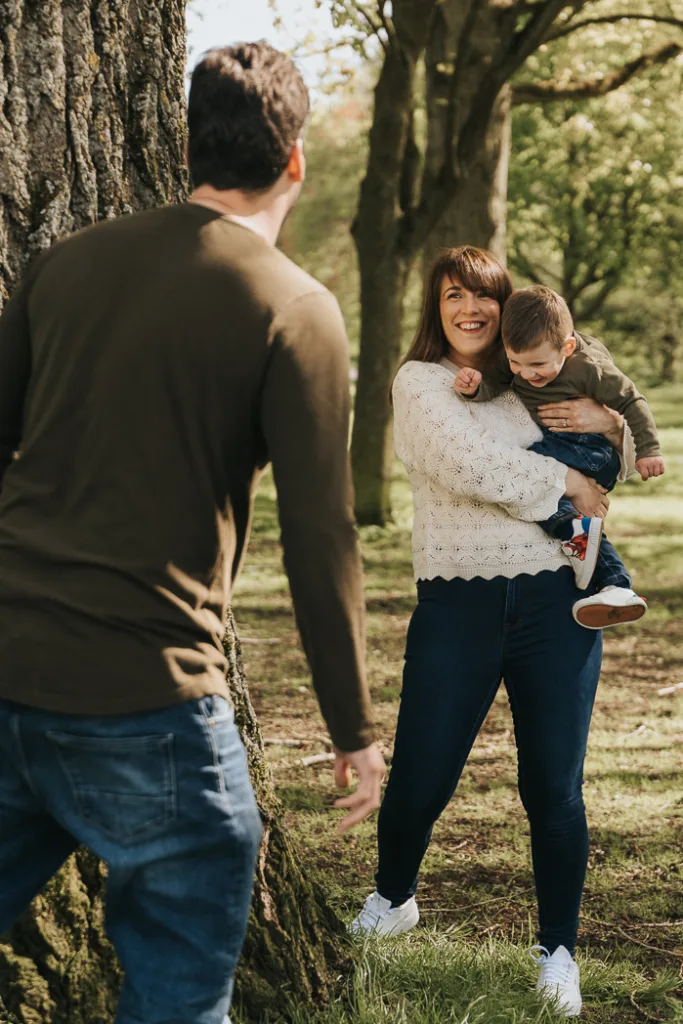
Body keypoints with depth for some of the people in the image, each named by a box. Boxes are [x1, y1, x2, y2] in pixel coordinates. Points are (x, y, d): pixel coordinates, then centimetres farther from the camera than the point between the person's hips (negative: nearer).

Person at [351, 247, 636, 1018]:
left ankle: (558, 949, 20)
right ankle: (392, 900, 32)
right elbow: (473, 466, -12)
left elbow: (628, 454, 22)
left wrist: (603, 425, 0)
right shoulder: (420, 382, 4)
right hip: (459, 602, -2)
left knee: (553, 789, 4)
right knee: (419, 780, 2)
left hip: (555, 600, 2)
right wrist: (564, 481, -6)